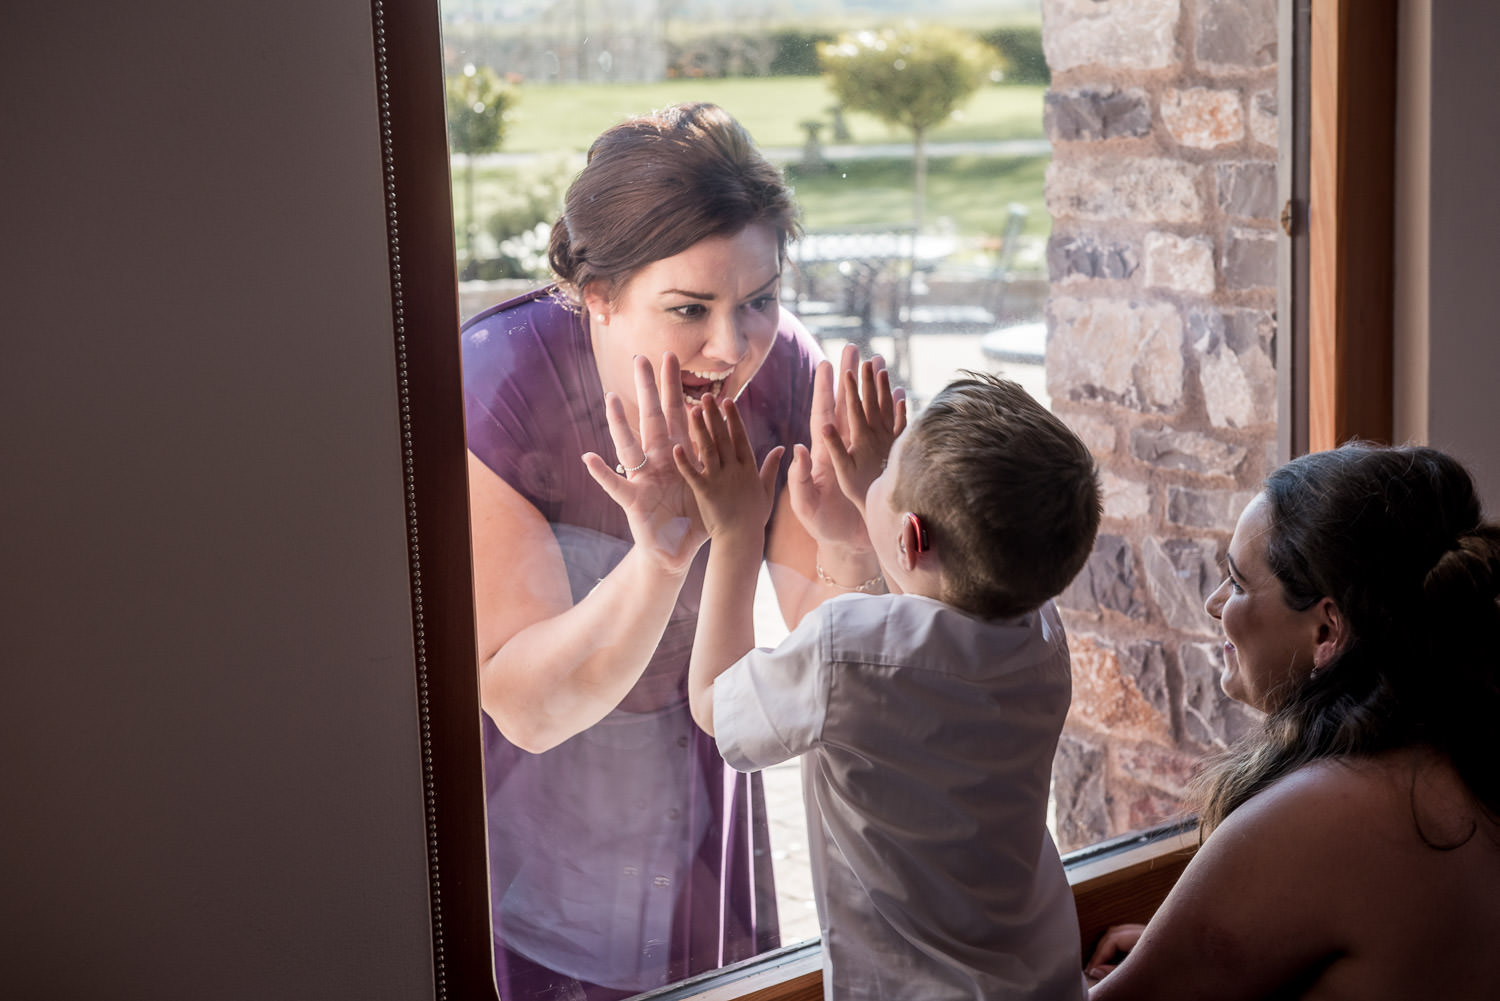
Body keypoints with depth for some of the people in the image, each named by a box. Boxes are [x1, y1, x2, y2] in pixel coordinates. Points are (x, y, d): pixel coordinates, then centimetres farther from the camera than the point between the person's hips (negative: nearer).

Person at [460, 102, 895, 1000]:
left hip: (686, 782, 4)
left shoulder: (784, 375, -20)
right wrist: (660, 557, -44)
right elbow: (526, 706, -29)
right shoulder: (492, 387, -30)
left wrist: (848, 553, -37)